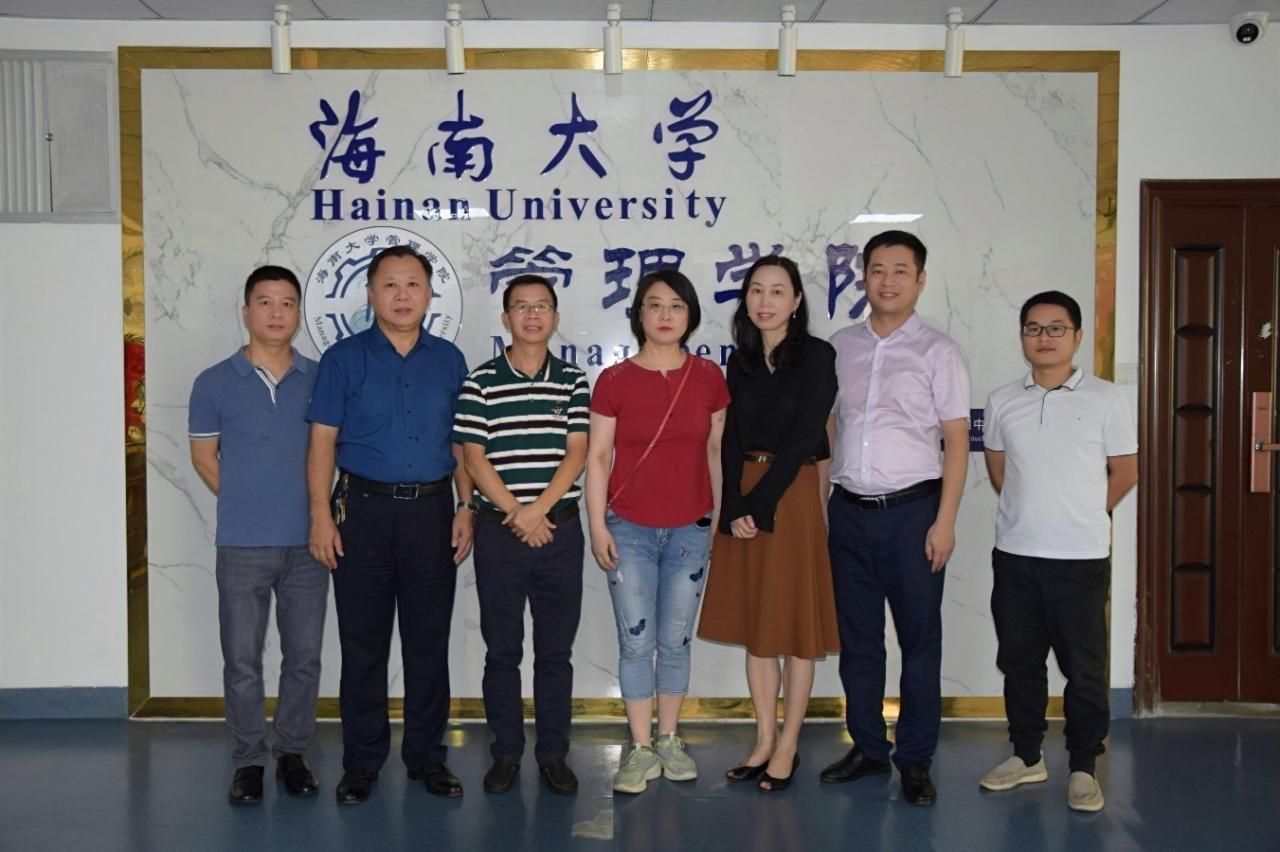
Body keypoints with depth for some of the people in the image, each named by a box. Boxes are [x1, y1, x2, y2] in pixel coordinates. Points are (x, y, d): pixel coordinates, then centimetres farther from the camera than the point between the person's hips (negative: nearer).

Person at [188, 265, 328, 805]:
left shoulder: (319, 380, 2)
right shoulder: (215, 383, 0)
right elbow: (203, 456, 8)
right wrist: (247, 503, 5)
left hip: (307, 542, 1)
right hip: (241, 544, -1)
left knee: (304, 655, 9)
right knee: (242, 659, 6)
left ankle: (293, 751, 25)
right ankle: (249, 759, 20)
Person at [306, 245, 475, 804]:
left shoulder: (449, 360, 8)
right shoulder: (344, 359, 2)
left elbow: (461, 443, 11)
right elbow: (322, 444, -1)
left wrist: (466, 509, 3)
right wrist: (321, 516, -9)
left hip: (431, 511, 2)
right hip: (363, 510, -2)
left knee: (429, 640, 8)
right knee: (363, 642, 5)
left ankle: (427, 755, 20)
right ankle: (361, 762, 17)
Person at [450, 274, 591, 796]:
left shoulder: (573, 382, 5)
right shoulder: (481, 382, 1)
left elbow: (576, 454, -2)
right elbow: (474, 458, -4)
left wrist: (539, 509, -14)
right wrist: (515, 513, -12)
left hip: (560, 531, 1)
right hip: (499, 533, -1)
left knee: (556, 650, 8)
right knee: (501, 650, 7)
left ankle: (554, 754, 19)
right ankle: (506, 754, 20)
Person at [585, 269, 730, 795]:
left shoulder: (709, 379, 2)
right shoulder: (614, 381, -4)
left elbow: (715, 451, 9)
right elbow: (597, 457, -2)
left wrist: (720, 514, 9)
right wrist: (597, 526, -6)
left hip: (690, 530, 2)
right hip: (629, 530, -1)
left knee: (676, 641, 10)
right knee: (636, 642, 2)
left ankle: (669, 739, 25)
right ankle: (641, 748, 15)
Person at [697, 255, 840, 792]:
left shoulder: (817, 356, -5)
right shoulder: (741, 362, 11)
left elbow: (804, 437, -12)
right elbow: (732, 441, 5)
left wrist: (760, 505, -14)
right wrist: (734, 510, -8)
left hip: (794, 493, -5)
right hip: (745, 500, 5)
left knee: (795, 625, 1)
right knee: (753, 625, 9)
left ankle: (788, 747, 12)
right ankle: (764, 740, 20)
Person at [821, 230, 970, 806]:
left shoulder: (938, 353, 0)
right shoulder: (840, 347, 10)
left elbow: (956, 441, -3)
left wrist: (944, 522, -10)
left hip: (911, 510, -3)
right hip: (848, 510, 3)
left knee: (919, 639, 3)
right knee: (857, 637, 11)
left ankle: (915, 760, 14)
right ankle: (867, 747, 24)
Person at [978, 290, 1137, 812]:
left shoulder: (1104, 399, -3)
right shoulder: (1002, 402, 5)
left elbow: (1124, 472, 3)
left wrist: (1080, 517, 6)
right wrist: (1031, 513, 12)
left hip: (1081, 558, -3)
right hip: (1014, 555, 3)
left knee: (1084, 667, 4)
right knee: (1018, 662, 12)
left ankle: (1083, 768, 18)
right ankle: (1026, 756, 27)